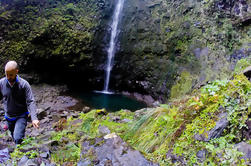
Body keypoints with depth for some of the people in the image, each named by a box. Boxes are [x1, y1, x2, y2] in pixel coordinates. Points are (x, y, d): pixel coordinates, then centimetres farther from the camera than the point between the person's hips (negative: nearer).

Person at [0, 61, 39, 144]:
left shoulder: (24, 84, -19)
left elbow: (30, 102, -20)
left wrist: (34, 118, -31)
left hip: (21, 116, -4)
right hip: (9, 117, 4)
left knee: (18, 138, -20)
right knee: (14, 137, 20)